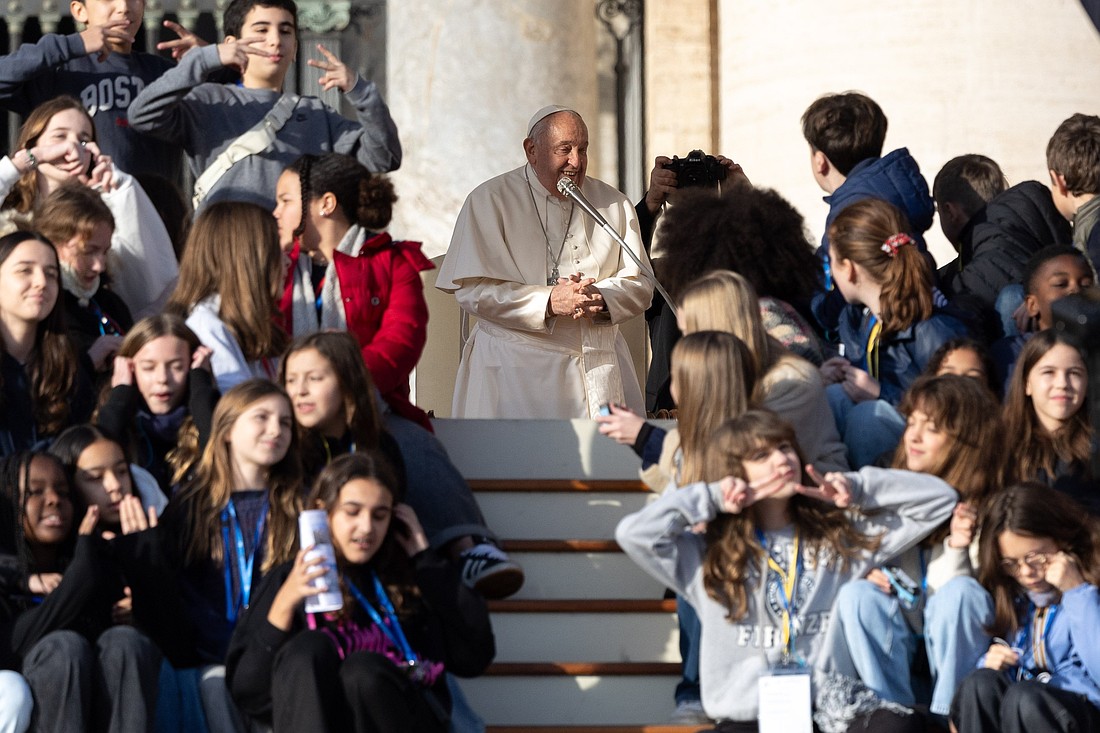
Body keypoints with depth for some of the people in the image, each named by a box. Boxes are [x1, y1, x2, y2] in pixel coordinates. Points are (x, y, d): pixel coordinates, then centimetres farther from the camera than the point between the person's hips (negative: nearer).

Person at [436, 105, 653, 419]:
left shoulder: (613, 205, 13)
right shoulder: (490, 201, 0)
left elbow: (640, 287, 9)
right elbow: (473, 289, -9)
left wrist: (601, 299, -13)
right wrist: (549, 301, -19)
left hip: (602, 368, 4)